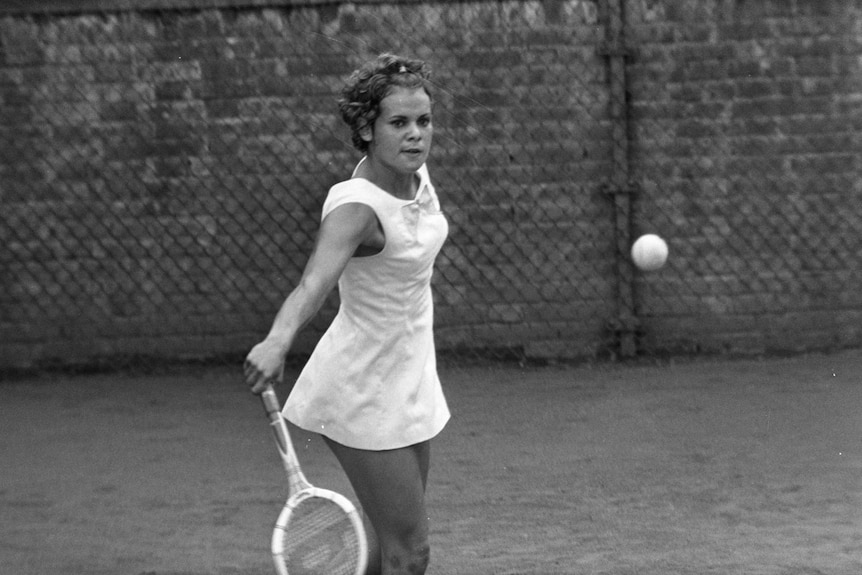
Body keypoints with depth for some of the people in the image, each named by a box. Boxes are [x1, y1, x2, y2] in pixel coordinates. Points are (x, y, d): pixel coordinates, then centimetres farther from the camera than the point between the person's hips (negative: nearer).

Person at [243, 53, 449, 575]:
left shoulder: (415, 172, -4)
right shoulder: (356, 208, -28)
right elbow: (313, 283, -47)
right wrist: (279, 341, -63)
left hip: (410, 382, 8)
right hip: (365, 394, -8)